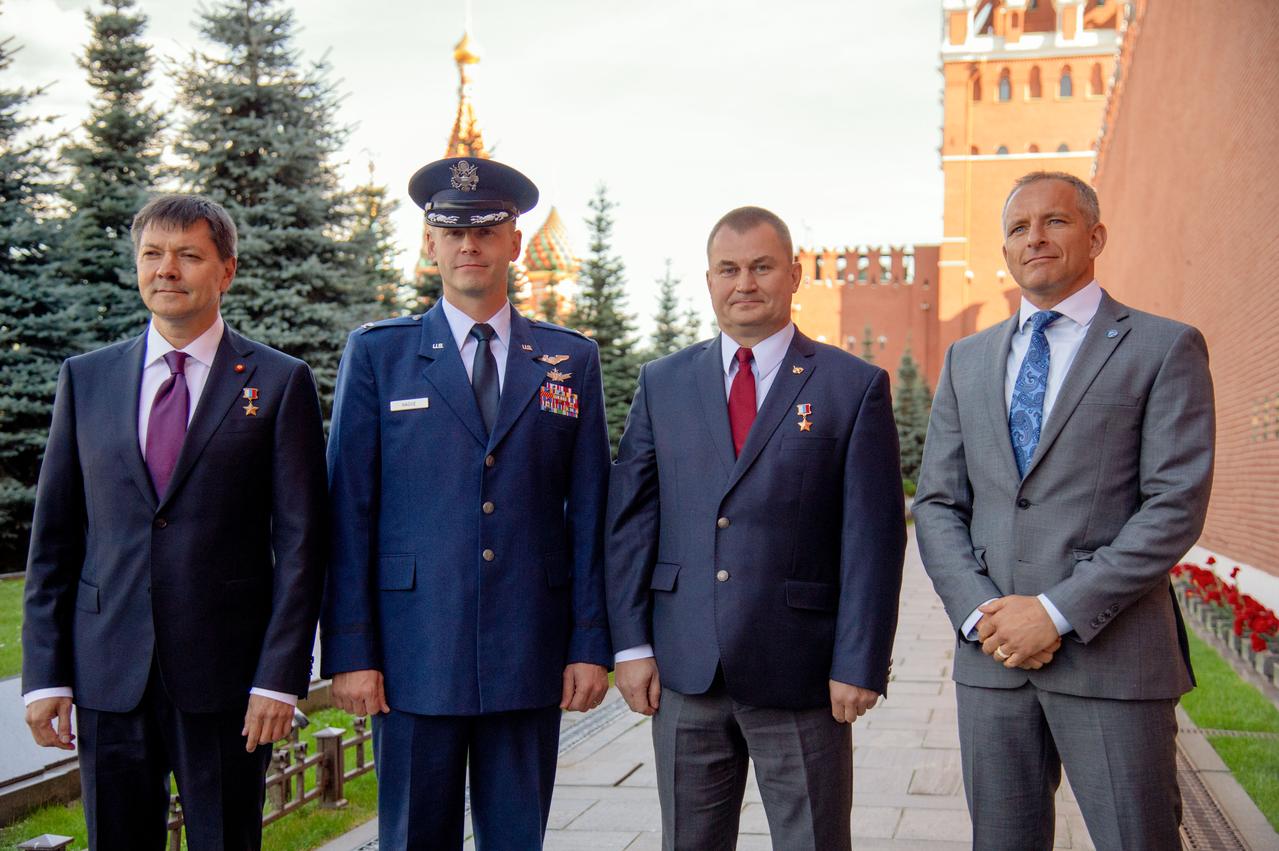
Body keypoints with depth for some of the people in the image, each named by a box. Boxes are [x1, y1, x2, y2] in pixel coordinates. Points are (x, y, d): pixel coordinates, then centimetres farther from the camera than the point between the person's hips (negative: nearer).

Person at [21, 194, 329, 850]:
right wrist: (45, 673, 2)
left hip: (224, 675, -2)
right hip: (108, 674, 3)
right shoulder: (85, 378, 9)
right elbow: (54, 537, 9)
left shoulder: (280, 383, 0)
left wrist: (280, 676, -9)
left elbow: (301, 542, -3)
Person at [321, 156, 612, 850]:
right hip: (414, 655, -1)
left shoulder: (570, 360, 9)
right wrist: (349, 651, -5)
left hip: (529, 658, 2)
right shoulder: (376, 353, 5)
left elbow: (589, 513, 7)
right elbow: (348, 512, 1)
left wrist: (592, 644, 2)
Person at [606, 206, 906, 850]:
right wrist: (631, 644, -1)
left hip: (801, 675, -2)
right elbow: (631, 519, 6)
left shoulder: (855, 386, -1)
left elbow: (873, 537, -4)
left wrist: (859, 664, -8)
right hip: (684, 671, 3)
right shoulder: (662, 383, 8)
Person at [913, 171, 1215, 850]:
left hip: (1112, 655, -4)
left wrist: (1057, 611, -14)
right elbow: (936, 503, 10)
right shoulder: (966, 360, 14)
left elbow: (1176, 507, -8)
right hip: (991, 653, 4)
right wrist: (980, 612, -6)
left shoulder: (1164, 348, 1)